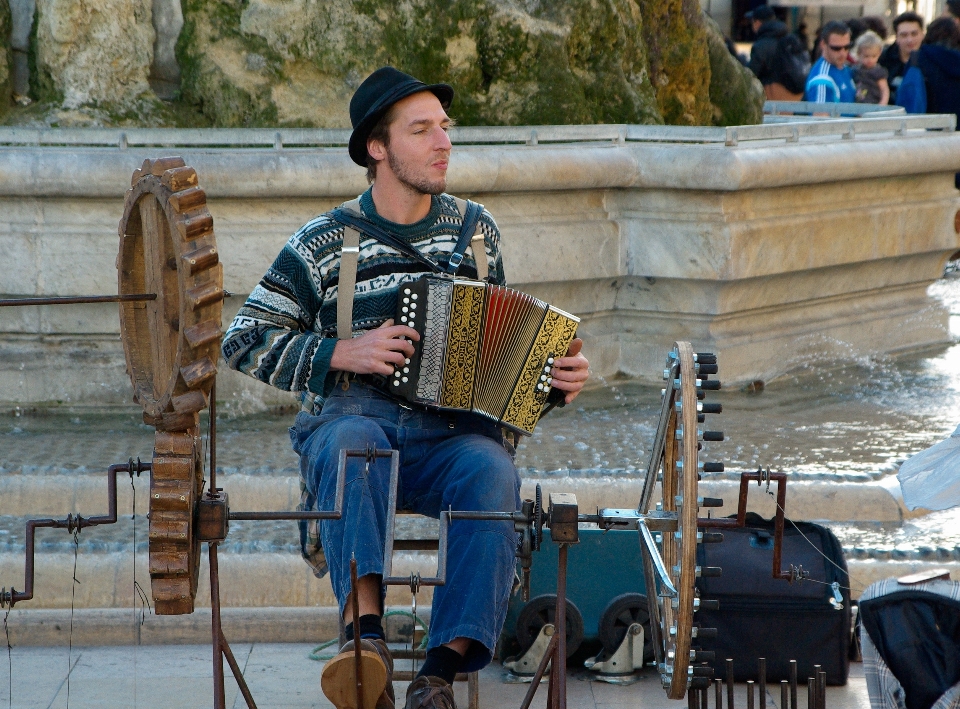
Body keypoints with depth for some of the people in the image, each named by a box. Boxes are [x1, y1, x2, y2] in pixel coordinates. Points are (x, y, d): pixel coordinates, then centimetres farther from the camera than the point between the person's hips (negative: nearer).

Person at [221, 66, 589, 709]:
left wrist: (558, 371, 5)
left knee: (492, 472, -33)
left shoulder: (475, 231, 14)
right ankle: (367, 631, -47)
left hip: (452, 432, 2)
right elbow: (244, 342, 3)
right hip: (351, 417, -2)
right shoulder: (323, 244, 4)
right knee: (351, 444, -38)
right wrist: (342, 352, -9)